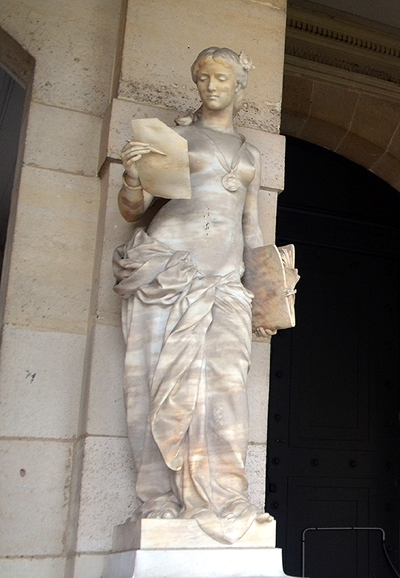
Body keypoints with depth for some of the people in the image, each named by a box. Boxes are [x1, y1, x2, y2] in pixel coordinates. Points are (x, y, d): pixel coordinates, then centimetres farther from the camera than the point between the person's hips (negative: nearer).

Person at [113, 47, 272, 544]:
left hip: (225, 276, 3)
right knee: (170, 379, -8)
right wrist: (132, 174, -16)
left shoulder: (249, 154, 24)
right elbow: (131, 209, 6)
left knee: (224, 381, -8)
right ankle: (162, 501, -3)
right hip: (167, 266, -3)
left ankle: (219, 501, -5)